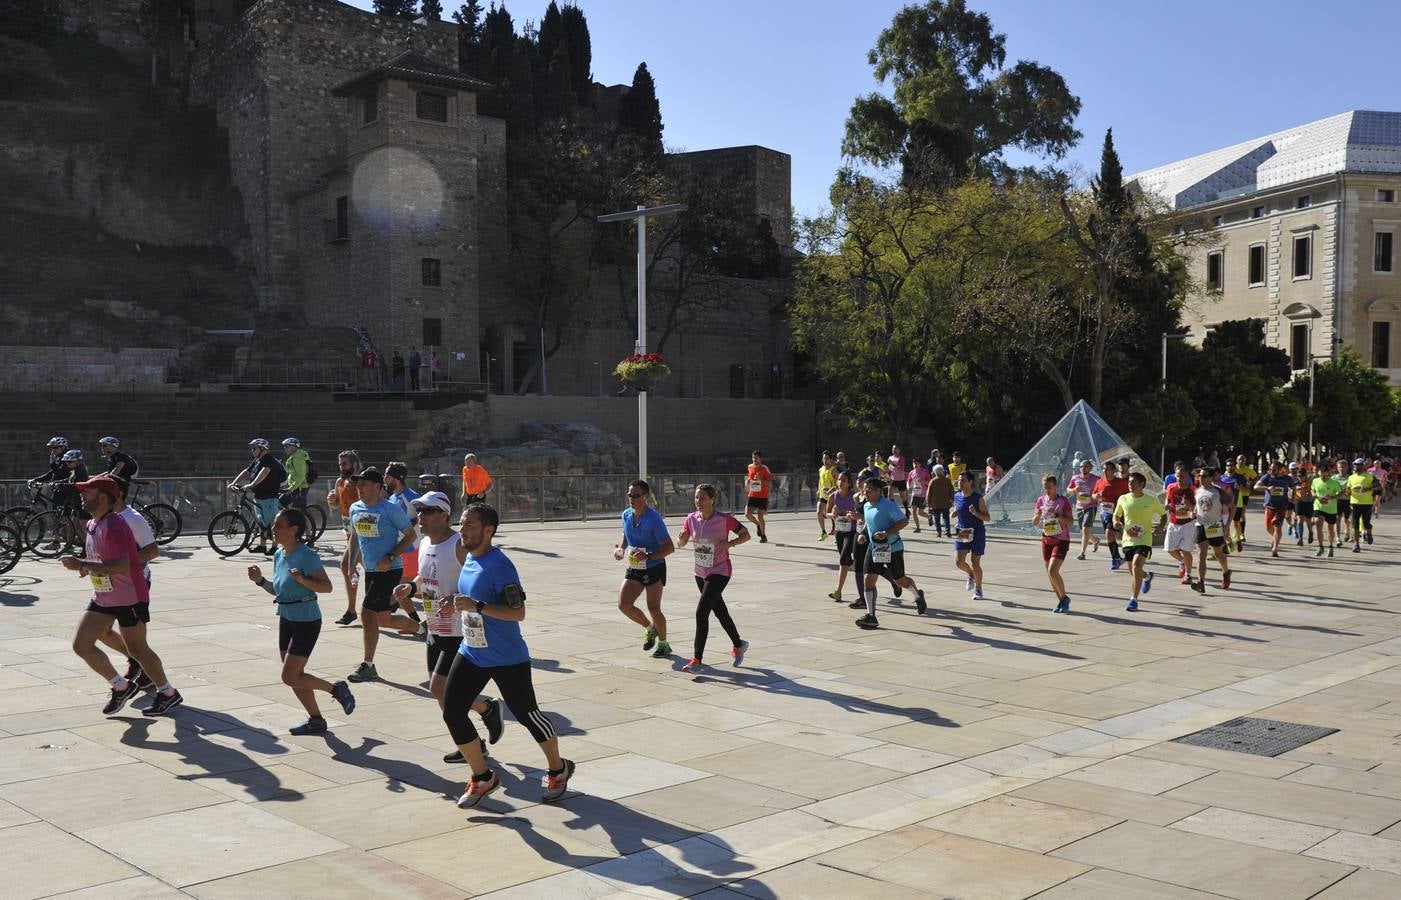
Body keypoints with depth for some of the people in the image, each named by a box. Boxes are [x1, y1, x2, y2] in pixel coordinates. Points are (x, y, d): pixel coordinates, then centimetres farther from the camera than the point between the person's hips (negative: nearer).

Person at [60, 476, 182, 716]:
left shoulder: (113, 526, -22)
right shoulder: (91, 524, 8)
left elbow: (122, 566, -33)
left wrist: (82, 565, -31)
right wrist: (88, 567, 4)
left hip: (130, 598, -9)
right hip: (103, 598, 9)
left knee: (137, 649, 2)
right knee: (81, 644, 1)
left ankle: (168, 694, 21)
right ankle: (121, 687, 17)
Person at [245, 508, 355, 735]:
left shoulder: (306, 556, -19)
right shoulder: (279, 555, 5)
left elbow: (326, 586, -19)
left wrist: (302, 580, -31)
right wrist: (260, 580, 0)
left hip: (306, 621, -9)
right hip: (286, 619, 9)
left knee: (290, 677, -9)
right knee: (294, 676, 13)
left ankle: (336, 689, 10)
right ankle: (316, 720, 25)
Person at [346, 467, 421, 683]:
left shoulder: (391, 509, -14)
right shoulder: (355, 509, 7)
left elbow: (411, 535, -10)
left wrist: (390, 557, -19)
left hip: (389, 570, -8)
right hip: (370, 570, 8)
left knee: (367, 613, -11)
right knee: (382, 618, 10)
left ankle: (368, 666, 2)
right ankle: (420, 628, 35)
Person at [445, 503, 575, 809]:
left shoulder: (499, 565, -23)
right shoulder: (469, 557, 2)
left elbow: (518, 612, -28)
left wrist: (476, 606, -34)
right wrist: (459, 604, 11)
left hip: (508, 659, -7)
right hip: (471, 654, 8)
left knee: (527, 715, 6)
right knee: (452, 713, -1)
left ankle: (558, 770, 31)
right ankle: (482, 778, 16)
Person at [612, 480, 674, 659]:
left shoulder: (654, 518, -20)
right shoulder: (626, 515, 1)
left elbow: (670, 547, -21)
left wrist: (648, 556, -33)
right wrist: (620, 549, 4)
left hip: (654, 568, -6)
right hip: (634, 569, 6)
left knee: (653, 608, -7)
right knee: (623, 604, -7)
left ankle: (663, 643, 16)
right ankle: (650, 628, 20)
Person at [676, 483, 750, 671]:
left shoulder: (724, 519, -16)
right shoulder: (692, 519, -3)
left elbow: (746, 535, -5)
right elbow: (681, 543, 5)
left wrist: (730, 543, -22)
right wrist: (681, 537, -18)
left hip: (720, 572, -6)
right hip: (701, 573, 6)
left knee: (701, 612, -16)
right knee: (720, 612, 20)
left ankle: (697, 659, -10)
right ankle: (738, 645, 42)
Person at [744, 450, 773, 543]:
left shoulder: (764, 468, -8)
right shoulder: (750, 467, 8)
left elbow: (770, 483, -9)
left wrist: (761, 479, -24)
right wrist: (747, 480, -1)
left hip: (763, 497, -4)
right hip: (752, 496, 4)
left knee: (760, 516, -7)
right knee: (747, 514, -9)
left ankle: (763, 536, 12)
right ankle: (758, 524, 22)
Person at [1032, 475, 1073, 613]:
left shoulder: (1063, 501, -8)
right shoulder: (1041, 500, 6)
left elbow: (1071, 521, -13)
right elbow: (1034, 522, 9)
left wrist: (1056, 515, -25)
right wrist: (1038, 515, -12)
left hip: (1061, 541, -6)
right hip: (1046, 540, 6)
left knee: (1053, 571, -18)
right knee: (1050, 573, 8)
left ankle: (1064, 597, 1)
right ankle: (1061, 601, 21)